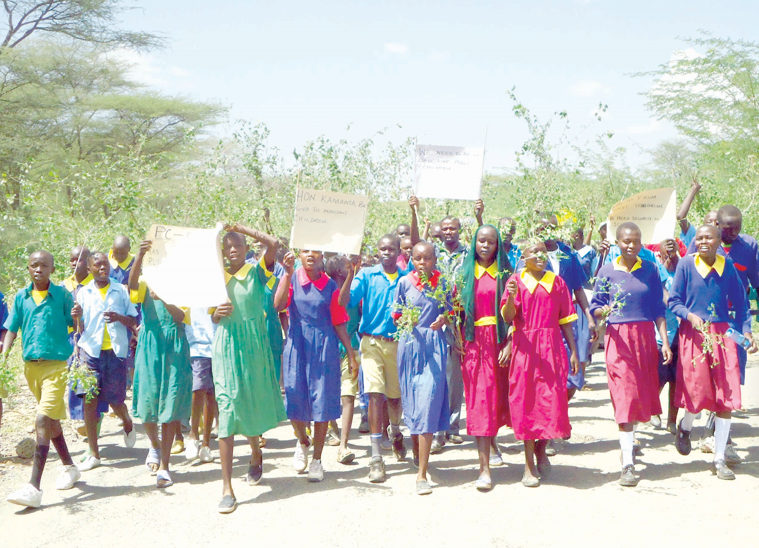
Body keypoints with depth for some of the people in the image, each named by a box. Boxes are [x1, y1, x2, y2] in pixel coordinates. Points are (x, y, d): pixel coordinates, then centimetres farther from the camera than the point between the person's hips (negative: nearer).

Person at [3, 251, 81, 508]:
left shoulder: (62, 295, -2)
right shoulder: (21, 297, 8)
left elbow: (75, 327, 1)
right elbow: (11, 329, 9)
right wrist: (4, 357, -3)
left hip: (56, 364, -5)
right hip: (31, 366, 5)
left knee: (44, 420, -14)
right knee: (51, 420, 18)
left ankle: (34, 487, -17)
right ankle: (69, 467, 37)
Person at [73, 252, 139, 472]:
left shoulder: (121, 291, 5)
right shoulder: (83, 293, 7)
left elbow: (134, 321, 6)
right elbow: (80, 328, 7)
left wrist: (119, 317, -14)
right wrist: (76, 317, -15)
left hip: (116, 351, 0)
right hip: (90, 349, 1)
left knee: (115, 400, 4)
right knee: (89, 399, -6)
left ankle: (127, 423, 41)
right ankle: (93, 454, 2)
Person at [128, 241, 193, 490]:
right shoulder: (147, 287, 5)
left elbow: (181, 316, -12)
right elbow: (132, 281, -20)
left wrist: (164, 299, -30)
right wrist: (140, 254, -36)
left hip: (174, 350, 0)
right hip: (150, 349, 0)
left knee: (170, 407, -1)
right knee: (147, 403, 0)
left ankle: (164, 466, 7)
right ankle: (155, 445, 32)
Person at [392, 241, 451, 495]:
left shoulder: (441, 282, 3)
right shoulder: (404, 282, 4)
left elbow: (449, 311, 10)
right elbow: (396, 316, 7)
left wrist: (443, 319, -11)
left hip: (434, 345, -2)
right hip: (410, 343, 2)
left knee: (428, 404, -10)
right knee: (411, 401, 11)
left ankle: (422, 474, -7)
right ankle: (417, 451, 39)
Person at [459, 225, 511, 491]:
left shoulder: (504, 273, 4)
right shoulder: (466, 272, 8)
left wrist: (509, 344, -11)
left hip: (499, 340, 0)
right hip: (474, 341, 0)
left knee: (498, 396, 6)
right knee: (479, 399, -4)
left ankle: (491, 440, 34)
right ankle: (484, 467, -3)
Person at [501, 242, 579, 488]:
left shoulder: (557, 282, 8)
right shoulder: (516, 280, 0)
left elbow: (565, 320, 9)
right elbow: (507, 317, -9)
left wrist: (573, 352, 6)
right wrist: (511, 297, -28)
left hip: (552, 348, 2)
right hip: (525, 348, -2)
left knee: (553, 401, 0)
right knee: (527, 402, 1)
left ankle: (541, 448, 28)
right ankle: (529, 463, 11)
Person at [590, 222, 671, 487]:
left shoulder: (650, 269, 5)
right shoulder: (607, 272, 0)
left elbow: (658, 309, 7)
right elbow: (595, 307, 1)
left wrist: (665, 341, 2)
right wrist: (603, 311, -22)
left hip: (646, 337, 3)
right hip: (619, 337, -3)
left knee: (641, 393, 10)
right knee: (625, 395, -9)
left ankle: (627, 444, 34)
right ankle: (628, 463, -9)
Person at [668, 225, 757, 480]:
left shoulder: (727, 267, 1)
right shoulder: (686, 264, -4)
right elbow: (674, 300, -1)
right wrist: (690, 316, -19)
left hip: (722, 334, 2)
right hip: (693, 334, -2)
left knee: (726, 397, 0)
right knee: (698, 391, -5)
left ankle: (719, 459, 12)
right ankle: (684, 428, 32)